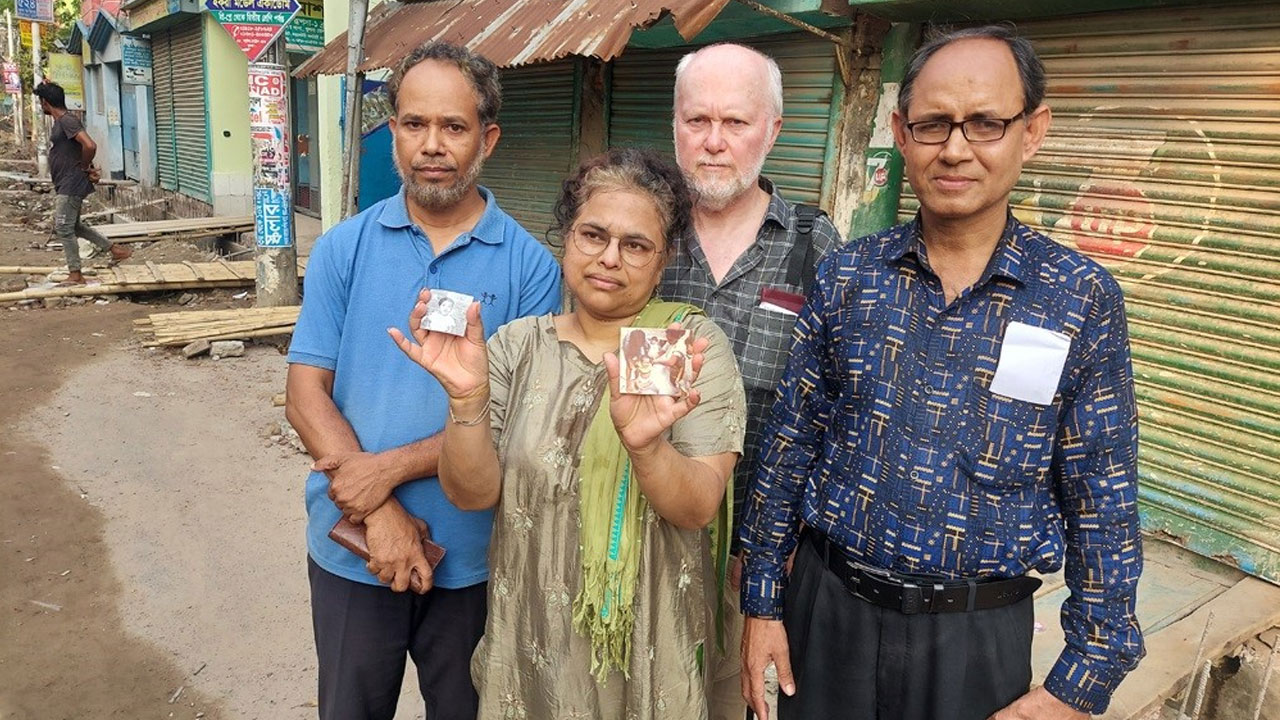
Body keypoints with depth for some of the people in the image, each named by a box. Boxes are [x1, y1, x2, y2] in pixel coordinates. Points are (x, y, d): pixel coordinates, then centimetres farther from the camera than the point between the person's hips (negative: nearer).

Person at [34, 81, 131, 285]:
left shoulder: (67, 120, -17)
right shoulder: (59, 122, 15)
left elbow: (90, 146, -30)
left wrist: (85, 168, -14)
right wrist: (88, 168, 6)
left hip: (71, 185, -10)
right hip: (66, 185, 10)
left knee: (63, 228, -5)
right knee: (73, 226, 17)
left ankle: (75, 275, 2)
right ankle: (115, 248, 21)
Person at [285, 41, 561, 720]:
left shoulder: (530, 265, -8)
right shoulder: (344, 248, -2)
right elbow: (306, 394, -5)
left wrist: (392, 467, -19)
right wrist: (378, 512, -16)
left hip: (474, 557, -1)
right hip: (352, 551, 2)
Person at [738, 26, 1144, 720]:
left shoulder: (1082, 298, -9)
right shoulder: (846, 276, -5)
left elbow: (1102, 505, -5)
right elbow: (789, 446, 0)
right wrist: (762, 599, 2)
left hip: (977, 635, -1)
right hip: (827, 608, 1)